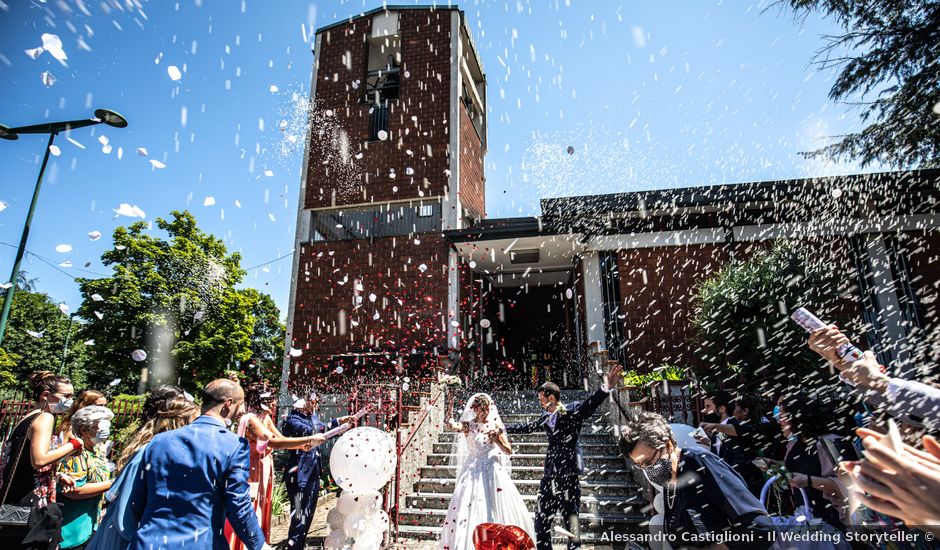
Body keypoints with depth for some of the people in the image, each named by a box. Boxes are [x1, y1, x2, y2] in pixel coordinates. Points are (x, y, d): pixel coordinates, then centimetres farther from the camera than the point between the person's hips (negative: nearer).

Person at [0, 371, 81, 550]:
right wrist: (73, 445, -14)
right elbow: (39, 460, -27)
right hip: (32, 506, -9)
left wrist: (57, 477, 14)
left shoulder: (28, 418, 15)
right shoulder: (45, 417, -13)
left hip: (16, 504, 9)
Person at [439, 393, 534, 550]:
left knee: (497, 509, 0)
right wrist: (453, 425, -49)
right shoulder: (468, 425, -1)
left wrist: (497, 440, -13)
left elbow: (508, 451, 5)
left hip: (492, 471, 1)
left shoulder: (495, 425, 2)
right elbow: (456, 427, -25)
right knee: (468, 511, -4)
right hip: (473, 472, -1)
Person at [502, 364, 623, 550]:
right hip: (549, 474, 7)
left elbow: (590, 404, -23)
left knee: (571, 515, -2)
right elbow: (527, 427, 24)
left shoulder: (572, 411, -7)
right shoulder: (545, 418, 12)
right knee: (541, 519, 14)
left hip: (568, 473, -7)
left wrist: (606, 388, -41)